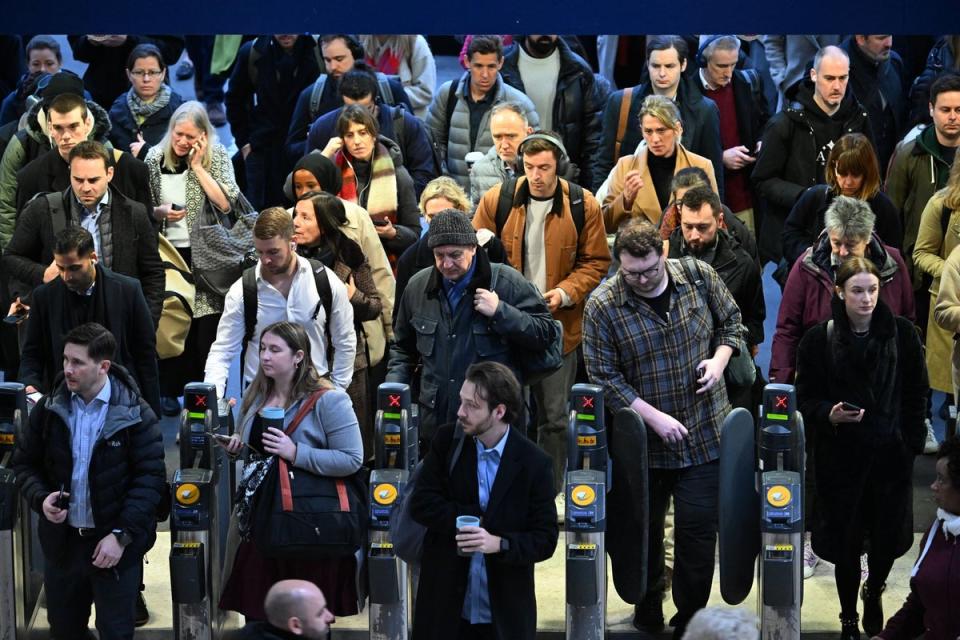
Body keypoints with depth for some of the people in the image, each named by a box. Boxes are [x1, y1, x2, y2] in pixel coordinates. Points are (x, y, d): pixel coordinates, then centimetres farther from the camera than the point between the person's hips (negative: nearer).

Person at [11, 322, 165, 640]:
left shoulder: (135, 414, -11)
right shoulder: (49, 409, 0)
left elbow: (150, 478, -12)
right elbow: (24, 462, 9)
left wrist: (122, 535, -18)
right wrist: (40, 497, -12)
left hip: (116, 542, -3)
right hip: (63, 538, 4)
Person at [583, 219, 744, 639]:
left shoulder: (699, 277, -5)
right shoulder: (603, 306, -13)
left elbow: (730, 321, 13)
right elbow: (604, 378, -11)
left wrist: (719, 359, -7)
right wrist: (655, 418, -17)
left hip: (705, 435, 1)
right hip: (643, 442, -1)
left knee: (698, 531, 0)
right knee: (645, 531, 12)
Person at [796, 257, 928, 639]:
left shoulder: (901, 333, -3)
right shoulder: (818, 339, -6)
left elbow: (917, 393, 5)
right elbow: (806, 399, -1)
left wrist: (913, 441, 0)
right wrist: (831, 415, -20)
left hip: (892, 454, 1)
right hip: (841, 455, -1)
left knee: (889, 536, 6)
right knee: (846, 540, 4)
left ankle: (874, 594, 37)